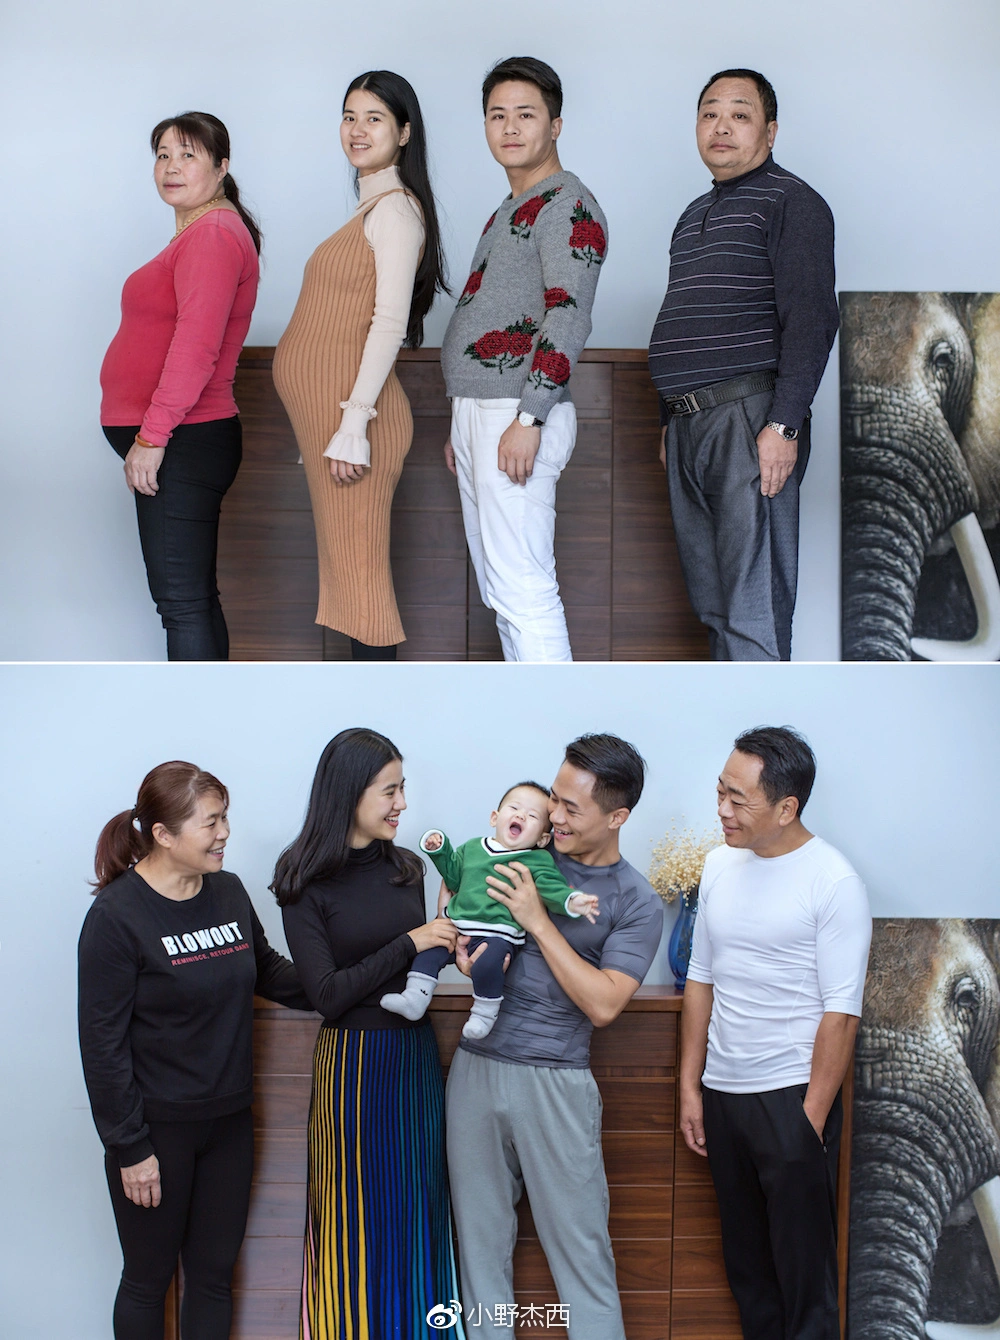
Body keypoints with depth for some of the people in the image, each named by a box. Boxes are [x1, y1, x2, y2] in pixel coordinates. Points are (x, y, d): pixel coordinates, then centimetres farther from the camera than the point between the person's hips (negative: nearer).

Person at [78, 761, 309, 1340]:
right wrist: (129, 1148, -14)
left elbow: (268, 971, 17)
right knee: (149, 1280, 9)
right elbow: (103, 1042, -15)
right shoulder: (117, 915, -17)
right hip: (157, 1128, -5)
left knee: (215, 1274, 14)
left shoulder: (229, 892, 0)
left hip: (228, 1120, 5)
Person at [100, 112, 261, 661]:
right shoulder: (199, 233, 19)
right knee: (194, 597, 15)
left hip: (180, 446, -11)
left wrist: (152, 436, -23)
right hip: (180, 443, 11)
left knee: (182, 602, -9)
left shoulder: (213, 234, -15)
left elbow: (196, 348, -23)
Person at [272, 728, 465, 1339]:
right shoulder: (306, 884, -9)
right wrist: (410, 944, -15)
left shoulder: (405, 867, 5)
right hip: (353, 1059, -5)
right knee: (360, 1215, 3)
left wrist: (449, 947, -4)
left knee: (417, 1206, 11)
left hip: (416, 1054, 5)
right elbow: (327, 995, -13)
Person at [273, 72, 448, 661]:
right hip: (329, 409, 10)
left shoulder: (395, 209, -10)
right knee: (350, 564, 10)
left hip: (354, 408, -10)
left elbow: (389, 324, -17)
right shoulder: (372, 208, 19)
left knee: (358, 565, -8)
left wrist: (353, 424, -22)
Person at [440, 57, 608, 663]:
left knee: (522, 587, -14)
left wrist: (528, 419, -25)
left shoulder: (568, 205, -9)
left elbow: (567, 318, -19)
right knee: (500, 587, 12)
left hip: (520, 415, -10)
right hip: (480, 411, 10)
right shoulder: (511, 210, 22)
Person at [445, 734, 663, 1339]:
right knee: (481, 1235, 11)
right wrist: (461, 943, -3)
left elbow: (603, 1004, -14)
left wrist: (538, 922, -16)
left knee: (579, 1241, 1)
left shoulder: (637, 903, -5)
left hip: (555, 1083, -4)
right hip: (476, 1067, 4)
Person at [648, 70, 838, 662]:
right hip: (688, 423, 8)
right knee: (713, 603, 9)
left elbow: (812, 318, -13)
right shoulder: (696, 214, 23)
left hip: (748, 419, -8)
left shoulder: (790, 202, -3)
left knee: (754, 606, -10)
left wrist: (784, 424, -21)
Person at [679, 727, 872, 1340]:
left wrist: (813, 1117, -15)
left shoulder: (833, 882, -12)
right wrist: (690, 1088, 11)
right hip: (722, 1091, 6)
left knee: (802, 1261, 0)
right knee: (745, 1260, 14)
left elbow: (841, 1011, -13)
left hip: (792, 1094, -6)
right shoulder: (722, 865, 7)